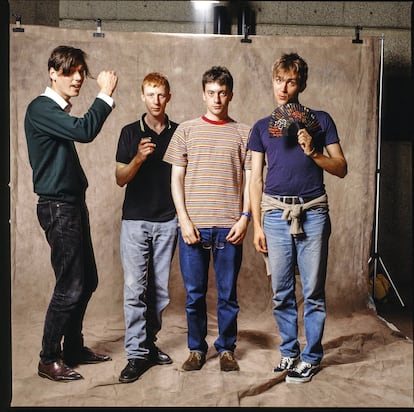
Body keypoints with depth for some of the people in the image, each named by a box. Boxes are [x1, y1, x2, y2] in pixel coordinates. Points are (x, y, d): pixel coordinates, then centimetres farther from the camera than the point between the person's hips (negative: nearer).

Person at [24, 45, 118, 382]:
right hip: (57, 207, -9)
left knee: (87, 280, 13)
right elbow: (85, 131, -28)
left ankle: (74, 348, 28)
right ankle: (49, 360, 10)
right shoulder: (41, 108, -13)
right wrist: (106, 94, -19)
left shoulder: (60, 111, 16)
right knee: (70, 286, -6)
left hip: (74, 203, 10)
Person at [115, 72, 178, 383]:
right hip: (135, 220, -1)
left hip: (167, 221, 1)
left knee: (160, 289, 7)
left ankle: (149, 343, 22)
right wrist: (138, 158, -16)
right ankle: (137, 354, 2)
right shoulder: (130, 132, 5)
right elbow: (120, 179, 2)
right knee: (135, 288, -5)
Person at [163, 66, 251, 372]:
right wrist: (184, 219, -4)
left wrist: (245, 217, -5)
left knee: (228, 293, 7)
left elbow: (250, 180, 7)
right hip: (193, 225, 0)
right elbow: (177, 178, 5)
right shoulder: (186, 130, 8)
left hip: (229, 226, 0)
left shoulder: (243, 133, 8)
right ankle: (197, 349, 23)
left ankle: (226, 349, 23)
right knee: (194, 293, 7)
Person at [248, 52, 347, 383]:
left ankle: (311, 357, 16)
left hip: (313, 213, -2)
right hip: (276, 213, 2)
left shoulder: (320, 120, 9)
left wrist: (312, 151, -11)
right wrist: (257, 225, 4)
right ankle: (289, 351, 23)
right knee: (282, 293, 8)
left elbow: (341, 168, 6)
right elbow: (256, 179, 10)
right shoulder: (262, 127, 13)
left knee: (313, 291, 3)